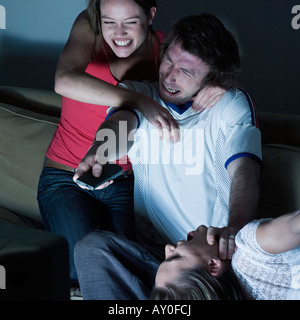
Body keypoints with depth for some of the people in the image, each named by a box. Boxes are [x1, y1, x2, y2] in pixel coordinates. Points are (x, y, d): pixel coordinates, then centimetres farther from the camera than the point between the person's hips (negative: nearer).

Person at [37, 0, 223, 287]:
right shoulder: (88, 28, -13)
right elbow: (65, 82, -34)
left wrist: (215, 87, -33)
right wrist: (139, 101, -44)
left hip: (124, 182, 2)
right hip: (66, 178, -1)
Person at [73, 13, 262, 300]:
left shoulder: (232, 104, 3)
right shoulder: (136, 93, 10)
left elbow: (244, 169, -14)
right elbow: (123, 121, -14)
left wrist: (235, 228, -37)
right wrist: (98, 153, -42)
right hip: (151, 253, 2)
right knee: (91, 247, -27)